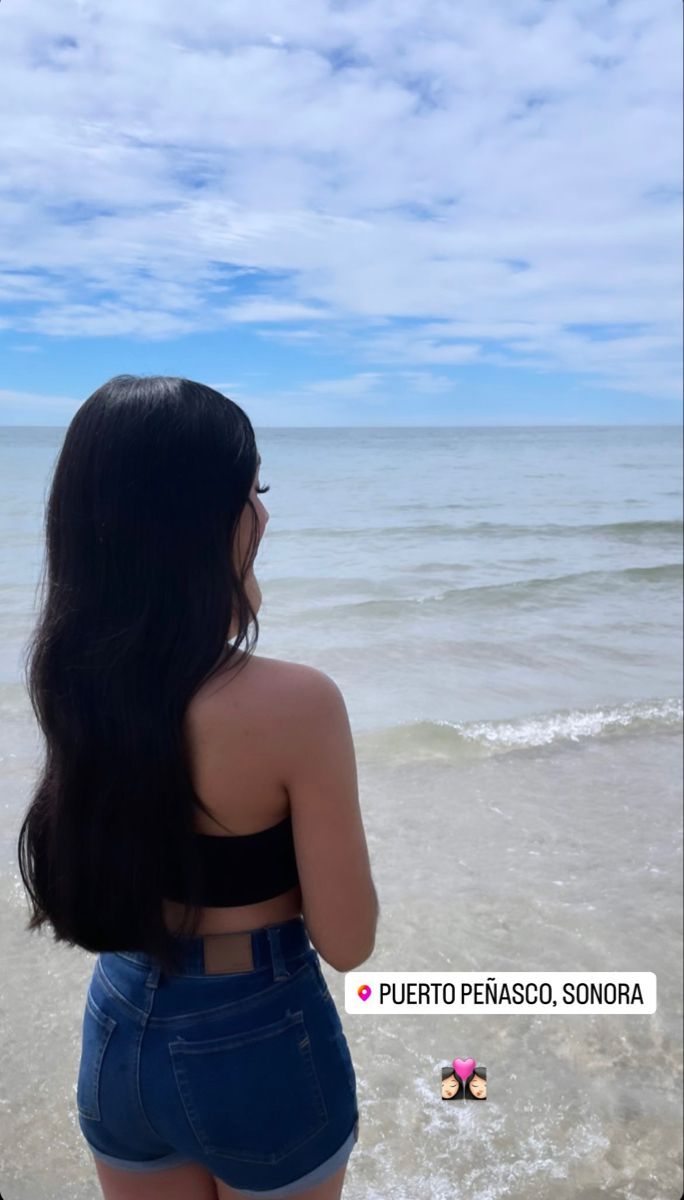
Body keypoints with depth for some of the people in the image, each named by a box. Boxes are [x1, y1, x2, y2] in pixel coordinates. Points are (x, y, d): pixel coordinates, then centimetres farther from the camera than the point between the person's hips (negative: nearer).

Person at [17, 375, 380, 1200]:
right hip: (258, 1047, -4)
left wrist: (232, 608, 2)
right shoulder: (295, 701, -28)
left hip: (117, 1032, 5)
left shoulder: (66, 677, -11)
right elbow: (347, 941, -19)